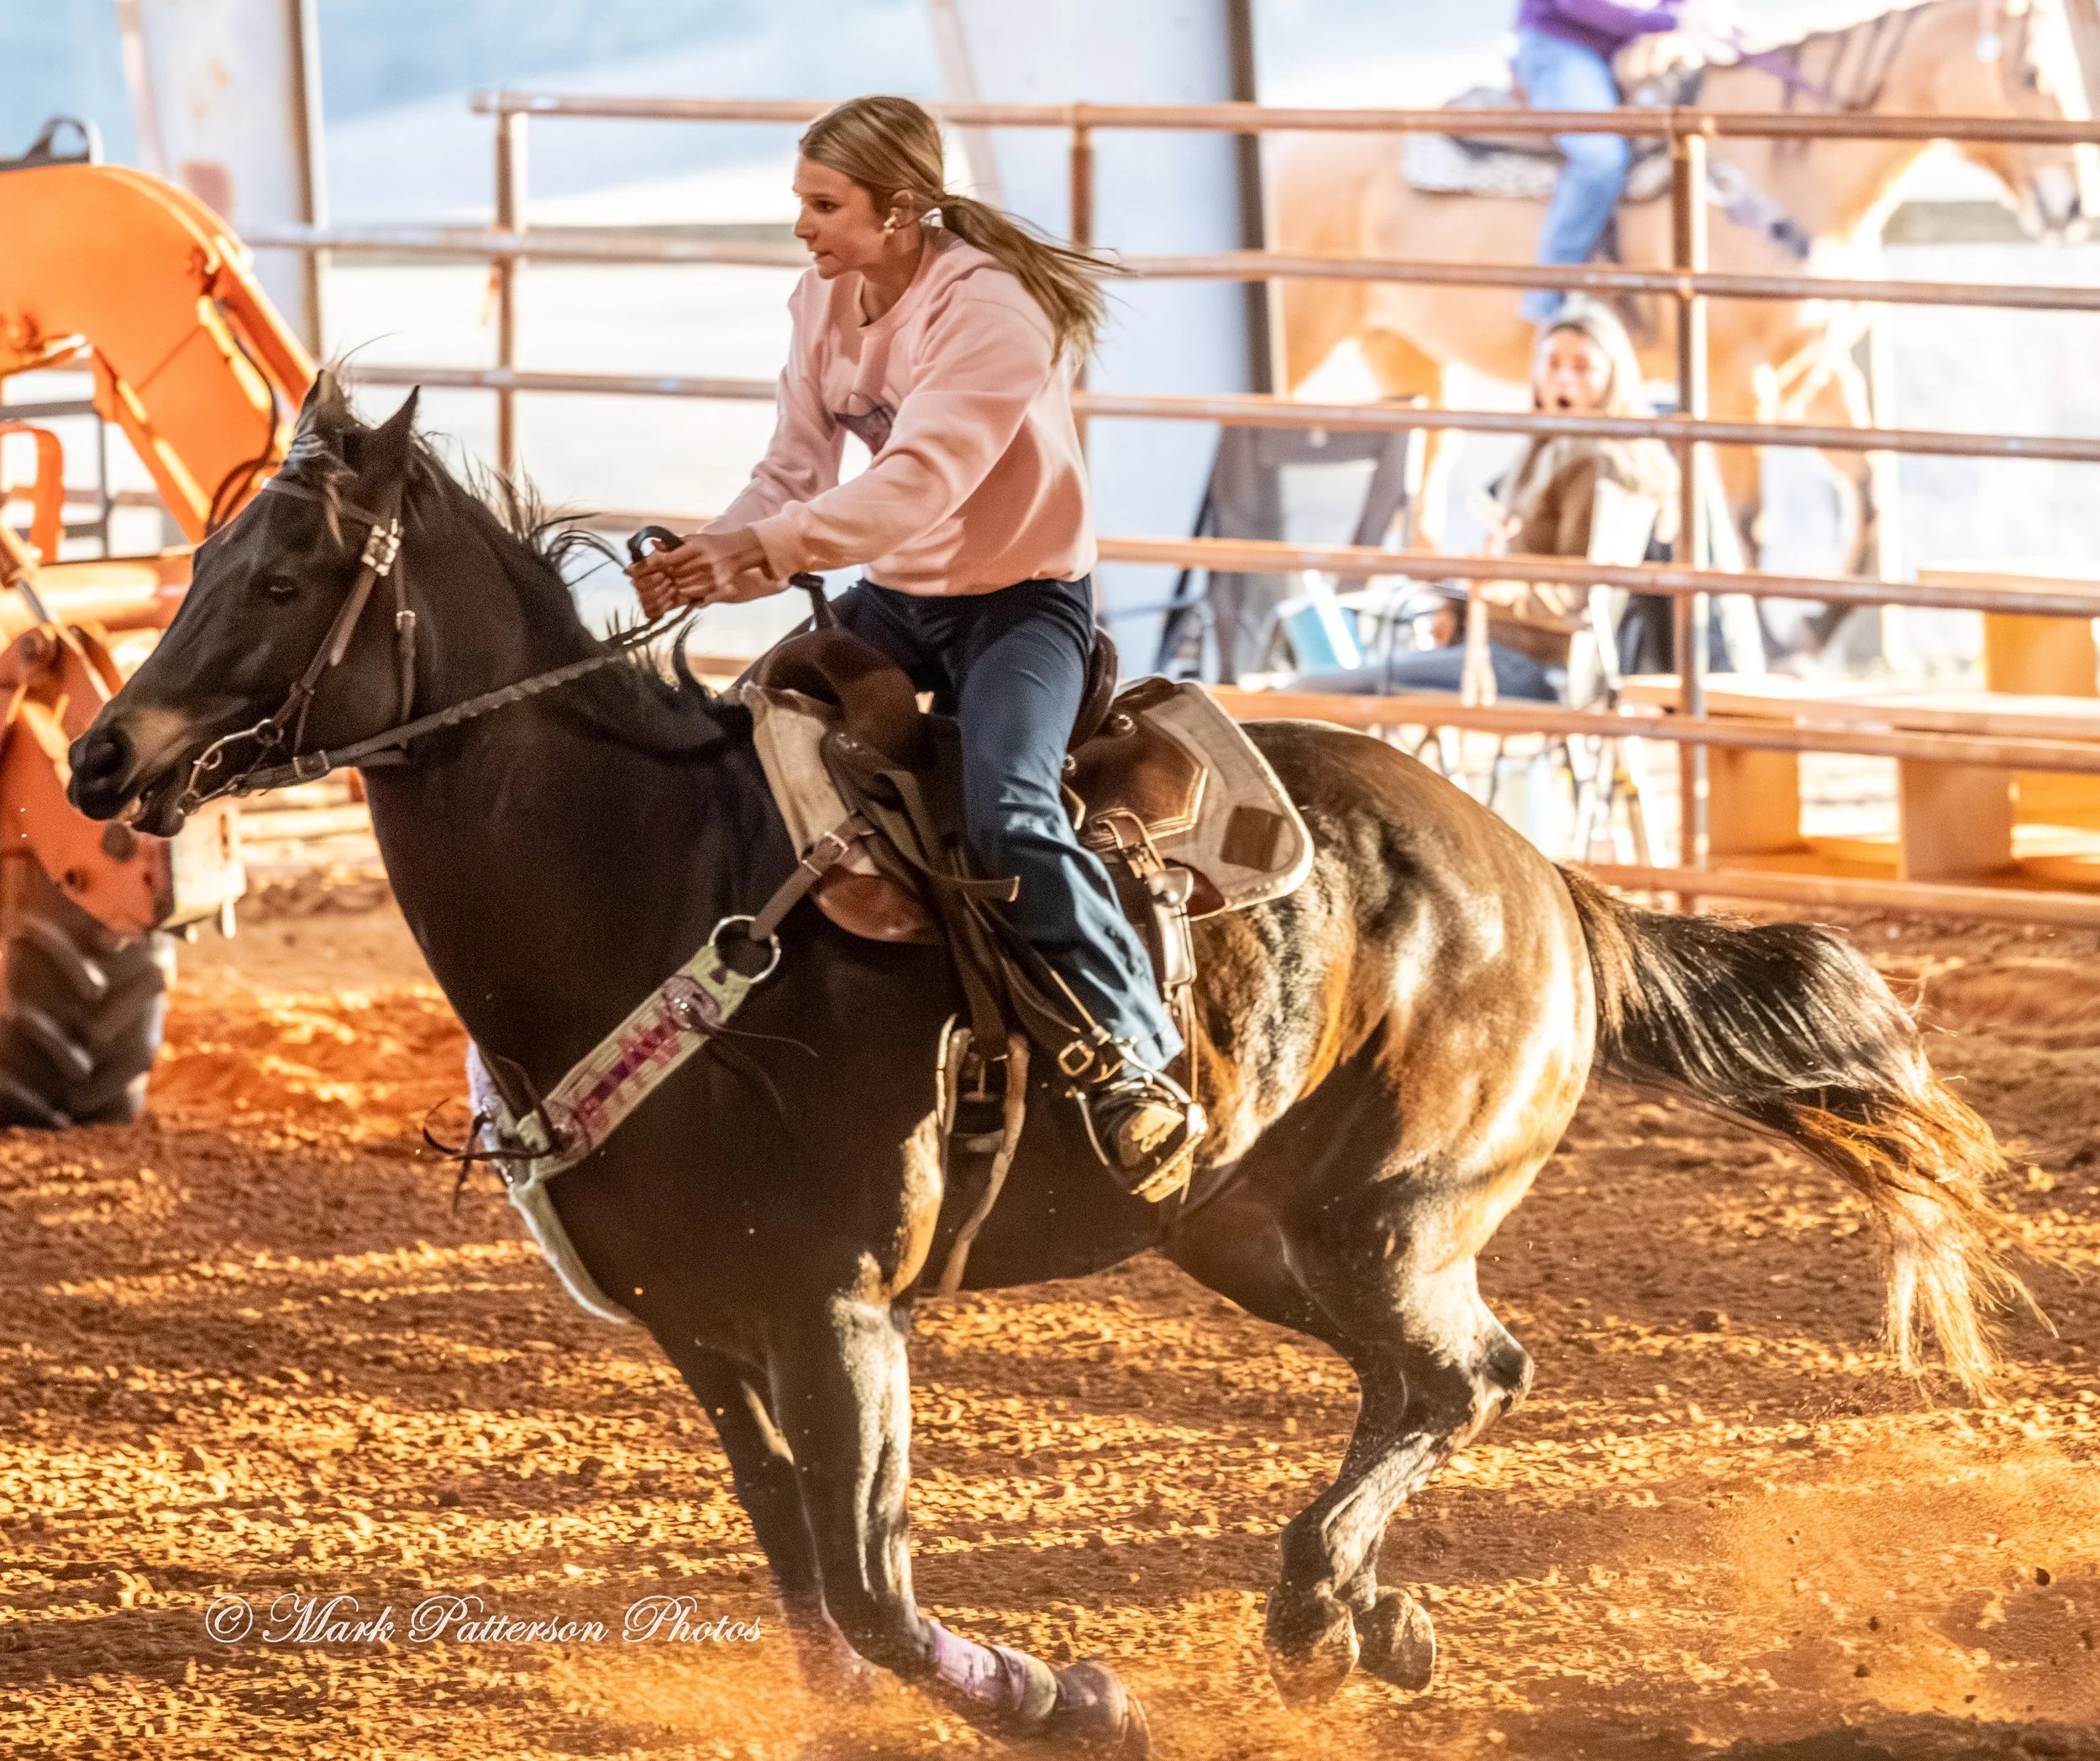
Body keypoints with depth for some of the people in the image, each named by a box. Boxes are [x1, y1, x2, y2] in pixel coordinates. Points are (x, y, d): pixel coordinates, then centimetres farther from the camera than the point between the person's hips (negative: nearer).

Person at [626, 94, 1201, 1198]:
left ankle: (1139, 1068, -25)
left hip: (1024, 597, -8)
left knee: (1007, 808, -29)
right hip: (898, 597, 8)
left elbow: (919, 482, -34)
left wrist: (764, 547, -43)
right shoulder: (824, 304, 2)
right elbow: (795, 474, 2)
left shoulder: (991, 312, -23)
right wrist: (711, 561, -17)